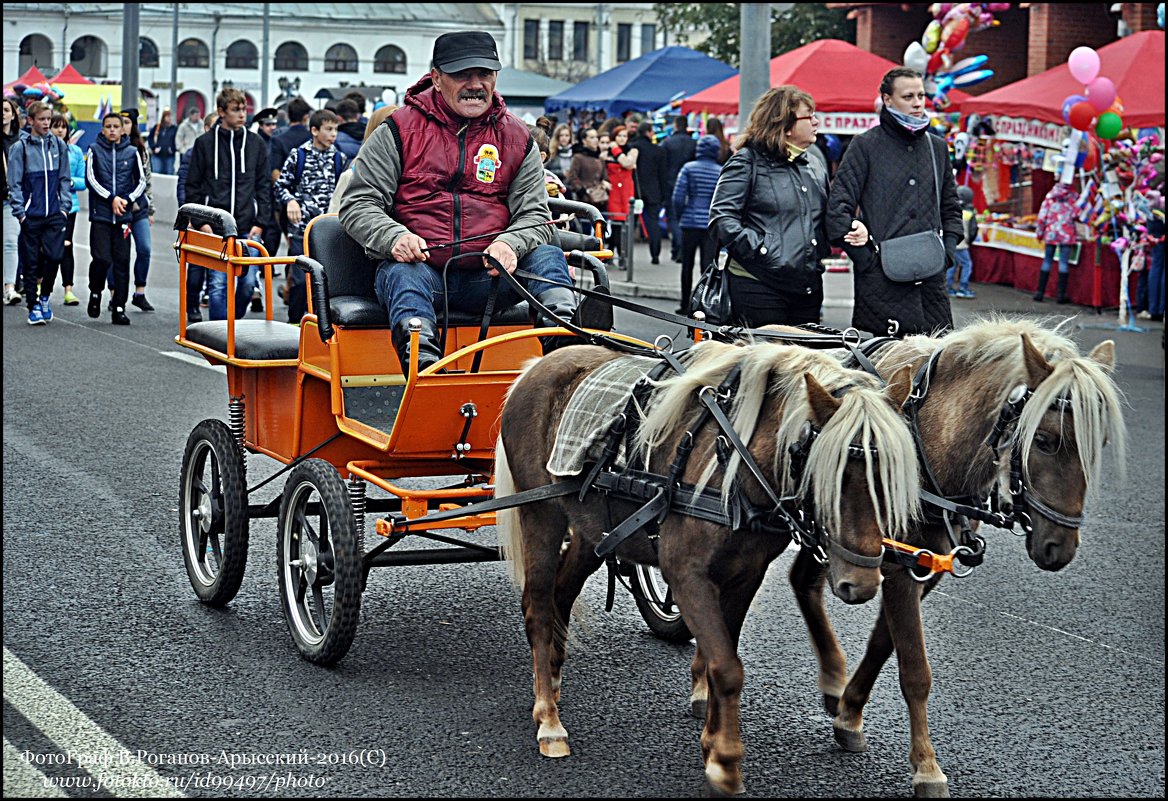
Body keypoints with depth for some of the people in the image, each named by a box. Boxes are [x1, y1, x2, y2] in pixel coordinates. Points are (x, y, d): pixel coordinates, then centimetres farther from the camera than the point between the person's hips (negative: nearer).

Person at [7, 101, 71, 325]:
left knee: (55, 256, -8)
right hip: (31, 215, -2)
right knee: (31, 262, 2)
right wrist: (20, 212, -8)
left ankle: (44, 296, 16)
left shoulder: (58, 145, 7)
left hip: (55, 214, 2)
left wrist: (65, 207, 3)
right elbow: (14, 183, -2)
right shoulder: (20, 148, -2)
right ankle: (33, 306, 12)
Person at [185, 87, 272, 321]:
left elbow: (265, 186, 9)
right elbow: (193, 186, 5)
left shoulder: (256, 143, 9)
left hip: (248, 228, 2)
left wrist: (260, 222, 0)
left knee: (248, 282, 1)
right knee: (219, 282, -7)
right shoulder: (205, 143, 4)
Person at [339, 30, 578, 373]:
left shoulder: (516, 137, 12)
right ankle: (423, 360, -57)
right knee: (403, 274, -35)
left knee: (547, 257, -20)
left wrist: (508, 244, -18)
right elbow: (358, 205, 1)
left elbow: (534, 214, 7)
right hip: (418, 265, -2)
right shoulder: (400, 130, 4)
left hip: (486, 276, 3)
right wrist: (394, 237, -22)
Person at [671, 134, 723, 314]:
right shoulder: (722, 172, -2)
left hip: (690, 223, 0)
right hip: (712, 225, 0)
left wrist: (680, 215, 9)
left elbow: (678, 198, -7)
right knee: (708, 265, 1)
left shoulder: (689, 168, -2)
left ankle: (685, 305, 19)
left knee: (687, 265, 12)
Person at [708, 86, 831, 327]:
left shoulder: (815, 168, 19)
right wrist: (759, 251, -19)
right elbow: (722, 215, -12)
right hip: (760, 287, -7)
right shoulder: (748, 162, -4)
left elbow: (826, 219, 28)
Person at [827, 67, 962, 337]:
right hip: (881, 279, -4)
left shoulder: (937, 147, 18)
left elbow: (951, 208, 25)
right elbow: (838, 207, -3)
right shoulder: (866, 145, 2)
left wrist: (947, 251, 9)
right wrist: (864, 257, -10)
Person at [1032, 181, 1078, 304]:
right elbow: (1076, 214, -5)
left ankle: (1040, 292, 7)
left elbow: (1042, 214, 3)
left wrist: (1039, 232, 10)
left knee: (1047, 261, 8)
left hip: (1051, 233, 2)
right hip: (1066, 234, -2)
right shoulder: (1074, 195, -1)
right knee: (1064, 263, 0)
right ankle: (1061, 294, -1)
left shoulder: (1050, 195, 5)